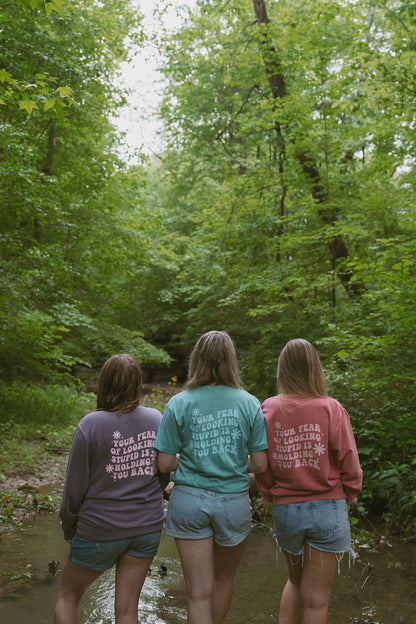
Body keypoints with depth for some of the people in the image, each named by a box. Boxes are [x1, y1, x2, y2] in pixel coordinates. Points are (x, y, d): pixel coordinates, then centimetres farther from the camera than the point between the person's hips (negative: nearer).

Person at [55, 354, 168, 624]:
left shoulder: (91, 424, -19)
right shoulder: (156, 419, -7)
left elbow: (75, 488, -12)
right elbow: (165, 474, 2)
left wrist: (69, 529, 3)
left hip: (100, 530, -3)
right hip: (148, 528, 4)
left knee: (67, 597, 22)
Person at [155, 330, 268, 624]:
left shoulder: (179, 404, -8)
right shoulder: (249, 404, -7)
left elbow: (164, 464, -7)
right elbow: (260, 464, -6)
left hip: (189, 501, -1)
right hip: (234, 502, 1)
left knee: (199, 593, 9)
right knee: (224, 579, 26)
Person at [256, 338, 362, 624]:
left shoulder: (268, 409, -7)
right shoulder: (331, 409, -13)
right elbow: (349, 464, -9)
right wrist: (350, 495, 10)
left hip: (285, 511, 3)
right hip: (327, 508, -2)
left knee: (295, 581, 27)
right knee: (316, 599, 13)